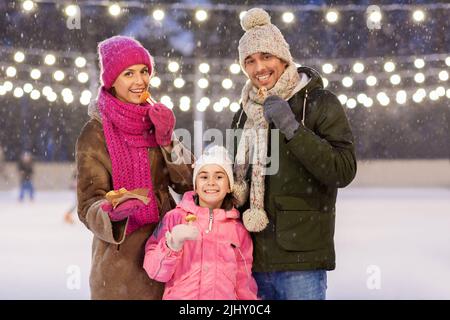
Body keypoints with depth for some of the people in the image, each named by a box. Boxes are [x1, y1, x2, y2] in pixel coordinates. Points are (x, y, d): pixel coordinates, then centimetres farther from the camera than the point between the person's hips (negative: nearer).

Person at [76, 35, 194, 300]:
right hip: (121, 256, -4)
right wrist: (112, 212, -30)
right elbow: (89, 204, -9)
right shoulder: (95, 133, -9)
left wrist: (167, 140, -11)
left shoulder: (155, 120, 5)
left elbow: (189, 182, 3)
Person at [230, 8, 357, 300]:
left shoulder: (320, 103, -4)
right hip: (251, 258, 6)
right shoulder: (246, 114, 14)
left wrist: (292, 128, -21)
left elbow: (344, 172, -15)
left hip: (300, 259, -6)